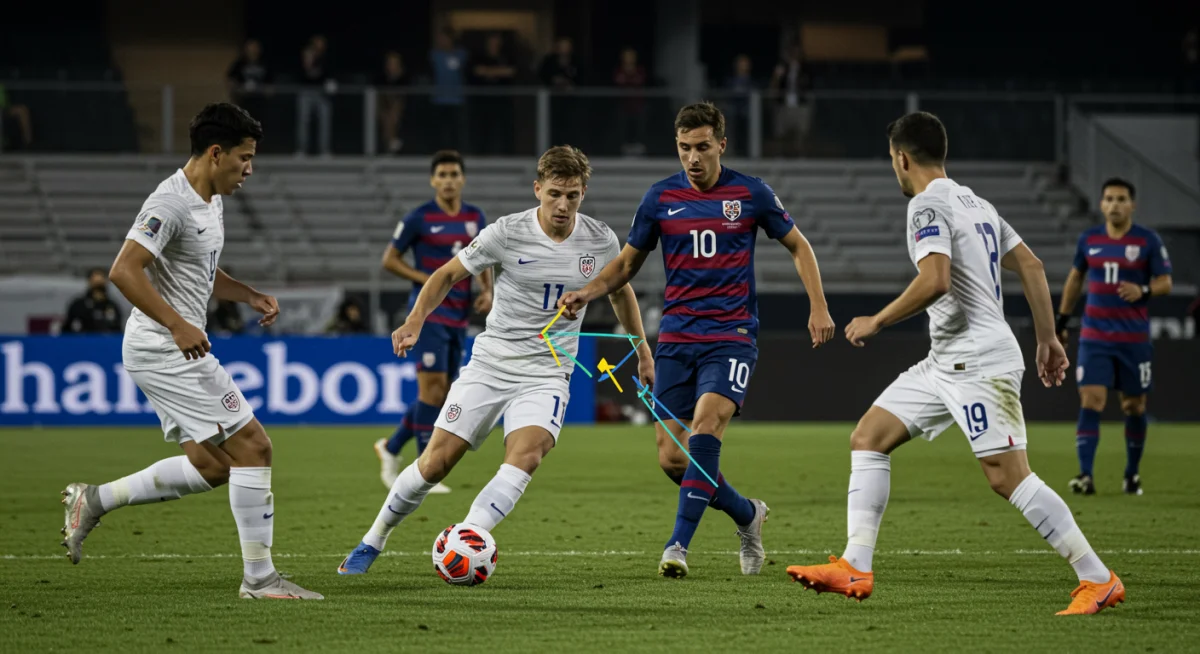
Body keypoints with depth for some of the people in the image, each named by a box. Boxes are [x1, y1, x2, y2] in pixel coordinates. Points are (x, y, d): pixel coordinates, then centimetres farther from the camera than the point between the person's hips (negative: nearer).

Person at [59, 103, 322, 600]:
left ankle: (93, 502, 17)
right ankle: (258, 577, -4)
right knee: (252, 447, -9)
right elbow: (124, 270, -27)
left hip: (176, 349, 10)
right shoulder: (171, 203, -18)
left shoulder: (210, 200, 15)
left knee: (211, 466, 12)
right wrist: (179, 326, -30)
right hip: (165, 349, -10)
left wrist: (250, 296, 13)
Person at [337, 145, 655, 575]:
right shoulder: (507, 234, -10)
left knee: (526, 455, -28)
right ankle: (373, 541, 16)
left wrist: (643, 352, 21)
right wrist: (415, 321, -15)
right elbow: (449, 274, 0)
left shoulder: (601, 241, -2)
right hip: (490, 364, -1)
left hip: (547, 374, 1)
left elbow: (620, 291, 18)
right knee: (436, 462, -4)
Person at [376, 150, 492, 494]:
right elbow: (389, 259, -2)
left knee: (442, 394, 8)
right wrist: (426, 279, -14)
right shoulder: (419, 218, -7)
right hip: (429, 312, -6)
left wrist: (487, 291, 1)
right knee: (433, 387, -12)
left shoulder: (475, 218, 8)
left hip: (459, 317, 6)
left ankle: (391, 447, 26)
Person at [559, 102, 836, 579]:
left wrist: (818, 307, 0)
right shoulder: (660, 198, 4)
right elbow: (628, 263, 14)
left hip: (731, 337, -3)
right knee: (671, 458, -2)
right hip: (676, 338, 3)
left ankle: (678, 545, -24)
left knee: (705, 426, -27)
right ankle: (747, 514, 24)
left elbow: (798, 246, 11)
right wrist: (587, 293, -4)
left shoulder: (751, 194, -1)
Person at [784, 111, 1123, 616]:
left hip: (979, 361, -10)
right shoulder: (975, 204, 18)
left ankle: (1099, 580, -9)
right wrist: (1048, 338, 22)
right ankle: (855, 569, 3)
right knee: (867, 439, 8)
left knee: (1008, 476, -13)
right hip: (946, 362, 10)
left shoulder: (927, 205, -11)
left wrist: (877, 322, -12)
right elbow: (1030, 266, 19)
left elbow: (935, 280, -24)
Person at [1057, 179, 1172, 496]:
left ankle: (1132, 473, 25)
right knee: (1090, 401, -13)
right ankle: (1085, 475, -18)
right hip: (1094, 337, 1)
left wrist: (1143, 291, -23)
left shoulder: (1148, 241, -3)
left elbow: (1165, 282, -2)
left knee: (1134, 406, 8)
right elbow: (1076, 277, 18)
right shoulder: (1088, 240, 4)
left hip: (1134, 338, -1)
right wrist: (1062, 319, 18)